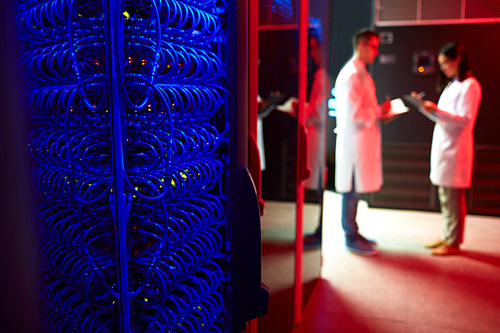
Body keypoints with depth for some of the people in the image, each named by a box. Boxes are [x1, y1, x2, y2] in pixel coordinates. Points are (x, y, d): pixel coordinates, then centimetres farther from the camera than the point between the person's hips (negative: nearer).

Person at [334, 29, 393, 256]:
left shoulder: (361, 73, 18)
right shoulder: (351, 74, -15)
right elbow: (352, 112, -20)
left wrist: (380, 112, 10)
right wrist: (379, 111, -11)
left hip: (362, 139, 10)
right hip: (354, 140, -10)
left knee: (355, 190, 15)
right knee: (351, 190, -1)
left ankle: (353, 233, 26)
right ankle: (351, 238, 10)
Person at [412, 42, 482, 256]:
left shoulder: (470, 85, -8)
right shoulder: (451, 84, 19)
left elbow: (465, 120, -15)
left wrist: (437, 111, -23)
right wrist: (426, 108, 8)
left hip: (456, 147, -9)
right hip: (442, 144, 9)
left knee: (453, 197, -4)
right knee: (444, 196, 13)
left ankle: (454, 242, 5)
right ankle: (448, 236, 22)